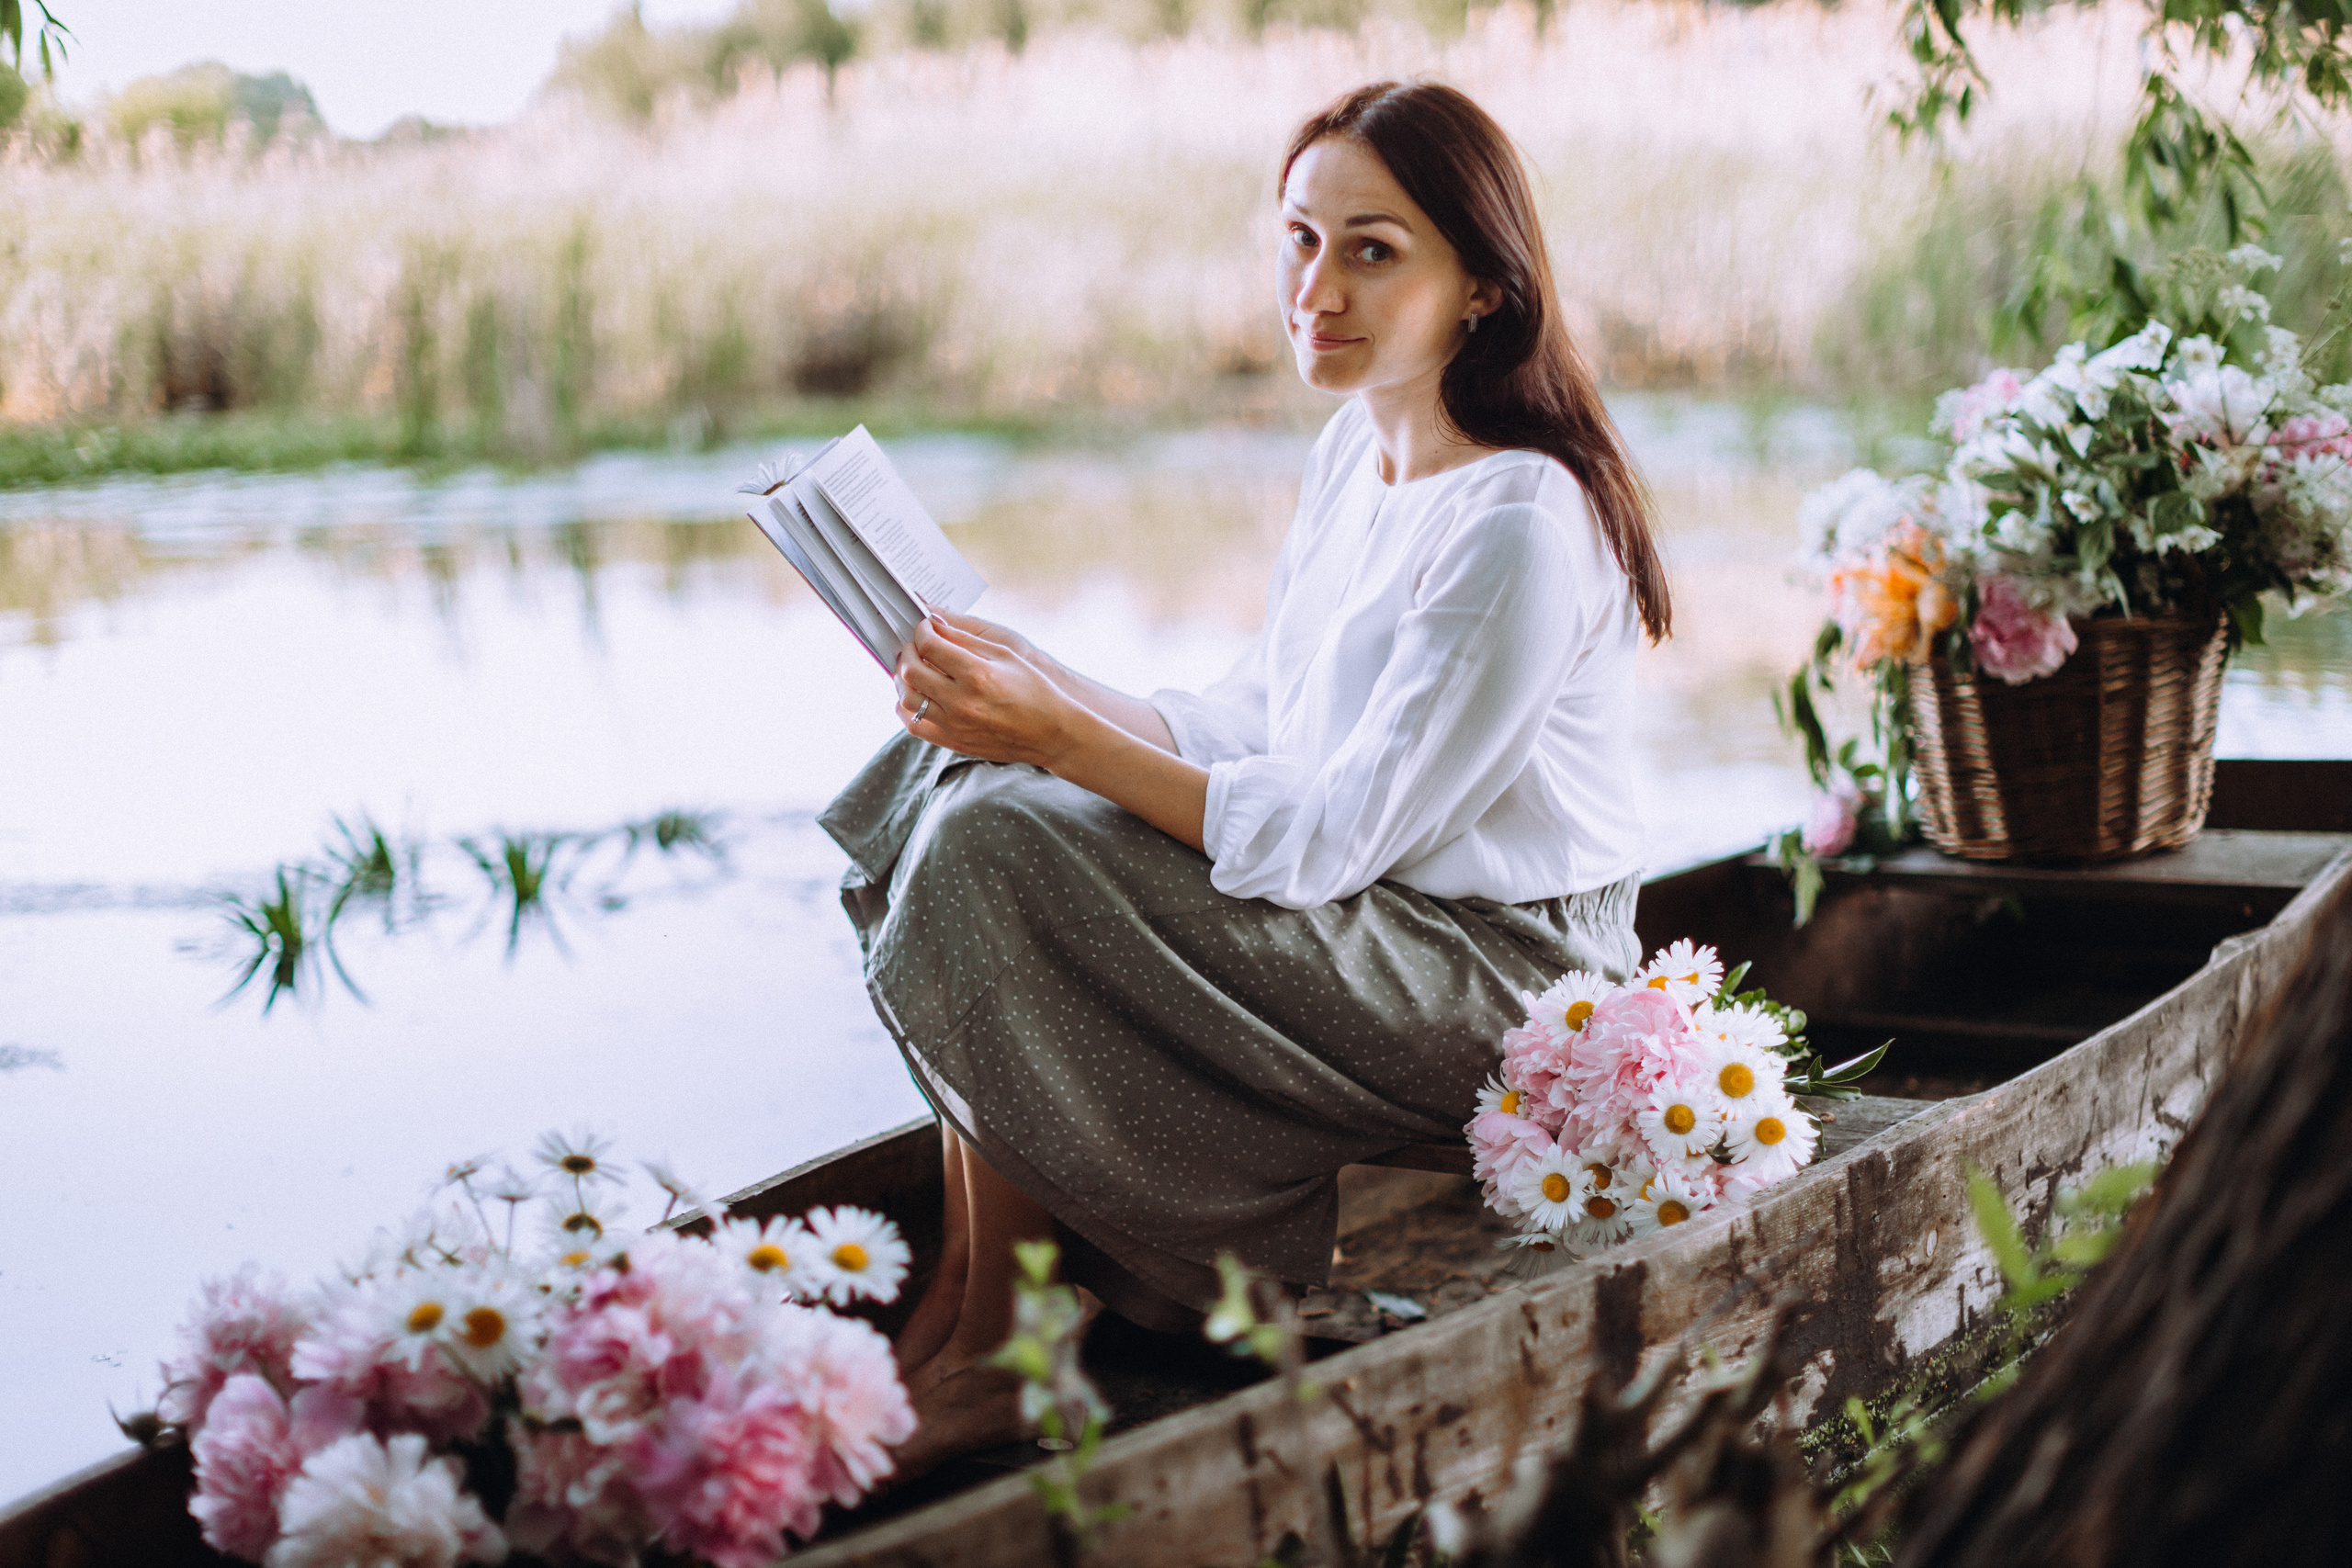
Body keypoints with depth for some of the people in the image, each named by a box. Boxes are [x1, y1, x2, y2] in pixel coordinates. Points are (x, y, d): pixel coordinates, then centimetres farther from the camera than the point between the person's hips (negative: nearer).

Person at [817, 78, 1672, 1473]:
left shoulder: (1522, 526, -23)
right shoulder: (1358, 446, 7)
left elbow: (1331, 839, -23)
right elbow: (1251, 732, 10)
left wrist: (1064, 736, -27)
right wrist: (1041, 690, -5)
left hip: (1488, 979, -9)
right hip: (1367, 913, 9)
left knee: (999, 849, -20)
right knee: (964, 778, -1)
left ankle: (988, 1359, -5)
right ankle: (958, 1301, -1)